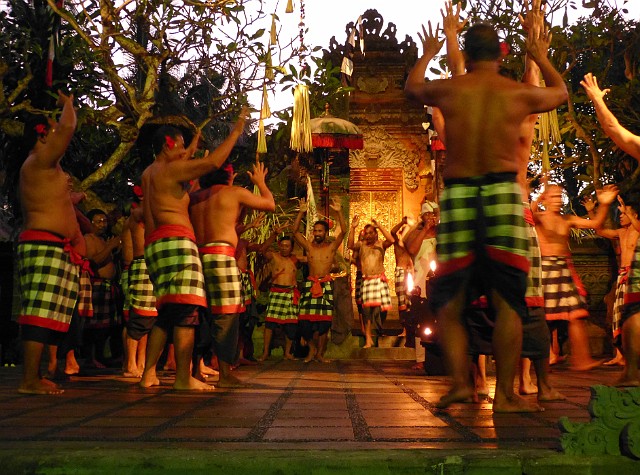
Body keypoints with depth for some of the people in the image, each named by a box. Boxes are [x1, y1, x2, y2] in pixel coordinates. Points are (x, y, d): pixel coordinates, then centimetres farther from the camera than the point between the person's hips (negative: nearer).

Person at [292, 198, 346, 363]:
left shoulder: (332, 247, 5)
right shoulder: (308, 246, 7)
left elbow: (343, 231, -7)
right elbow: (295, 231, -2)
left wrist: (339, 212, -18)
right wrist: (301, 212, -12)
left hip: (326, 285, 0)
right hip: (310, 284, 1)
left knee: (324, 321, -1)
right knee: (305, 320, -7)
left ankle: (319, 353, 12)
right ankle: (312, 347, 15)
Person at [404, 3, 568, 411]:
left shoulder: (449, 90, 4)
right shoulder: (520, 94, 4)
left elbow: (412, 86, 28)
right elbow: (561, 91, 27)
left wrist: (428, 54, 46)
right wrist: (541, 57, 42)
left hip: (457, 194, 1)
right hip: (503, 191, -1)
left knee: (449, 299, 10)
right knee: (508, 301, 2)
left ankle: (461, 380, -1)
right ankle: (505, 394, 3)